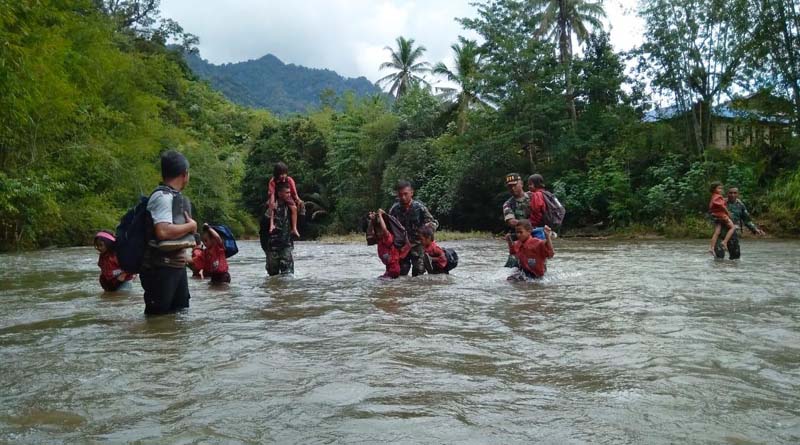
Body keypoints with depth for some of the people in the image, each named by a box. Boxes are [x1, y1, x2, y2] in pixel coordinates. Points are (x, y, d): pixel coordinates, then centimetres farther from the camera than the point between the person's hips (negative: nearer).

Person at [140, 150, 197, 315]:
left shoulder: (175, 196, 12)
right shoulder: (162, 196, -17)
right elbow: (163, 231, -29)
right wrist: (191, 226, -16)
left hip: (176, 266, 10)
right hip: (161, 268, -10)